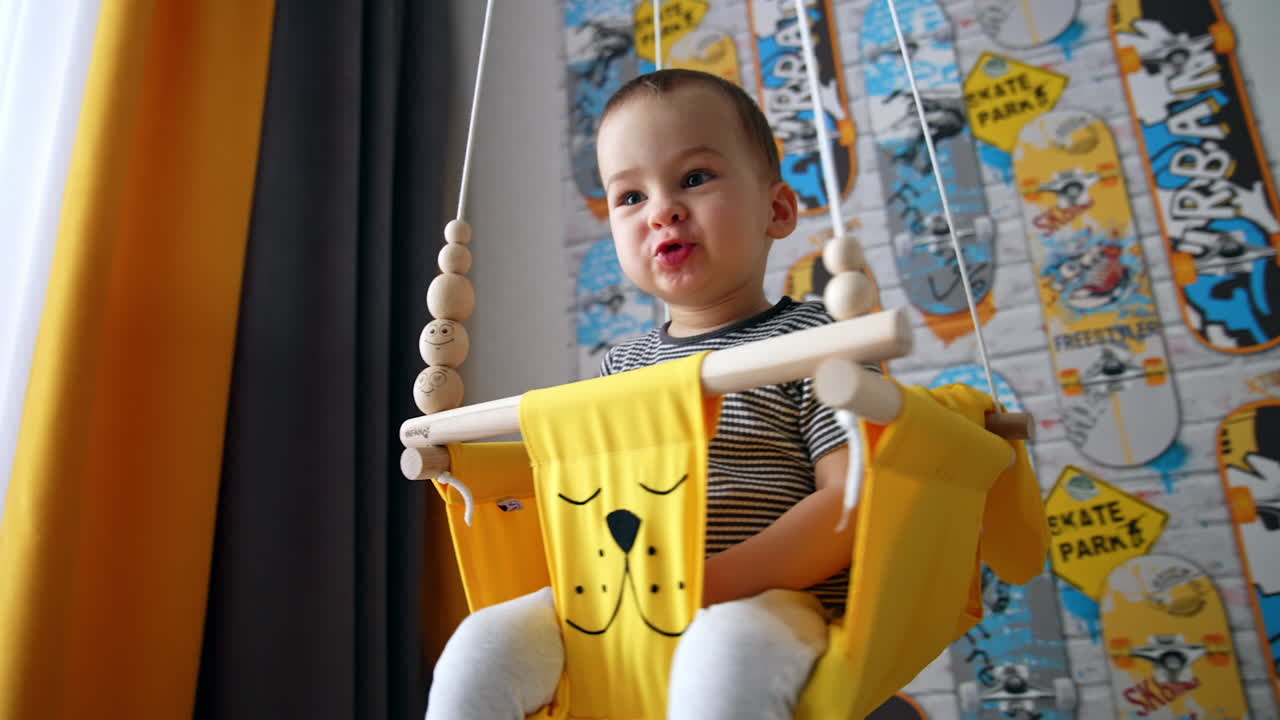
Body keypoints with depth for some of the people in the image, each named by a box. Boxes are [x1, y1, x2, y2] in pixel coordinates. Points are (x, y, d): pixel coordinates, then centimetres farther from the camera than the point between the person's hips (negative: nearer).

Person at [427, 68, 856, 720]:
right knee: (483, 645, -16)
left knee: (724, 656, -38)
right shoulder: (622, 364, 15)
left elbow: (852, 497, -11)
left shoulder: (809, 338, -3)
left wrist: (722, 580, -22)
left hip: (766, 600, -5)